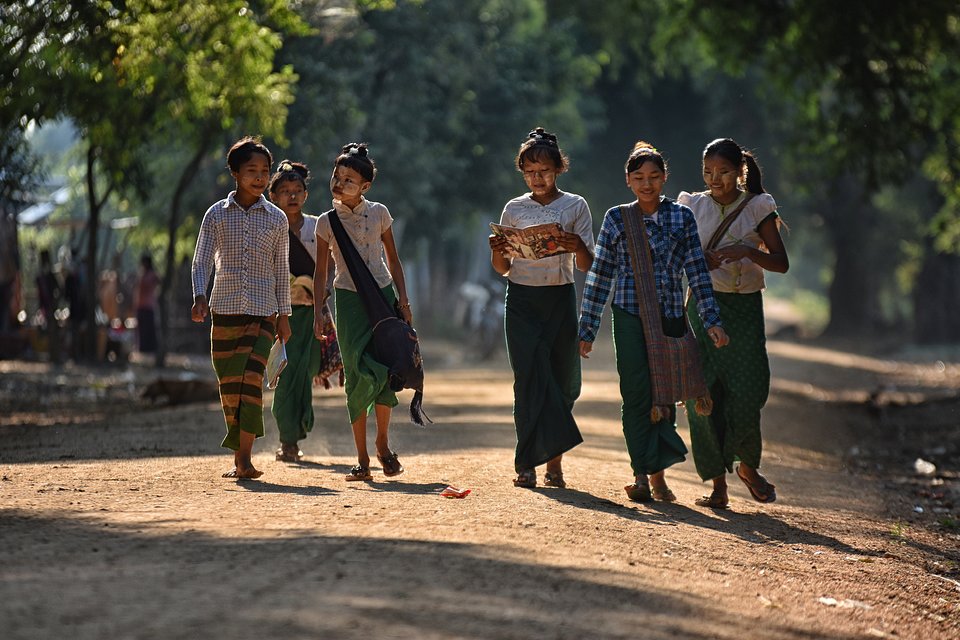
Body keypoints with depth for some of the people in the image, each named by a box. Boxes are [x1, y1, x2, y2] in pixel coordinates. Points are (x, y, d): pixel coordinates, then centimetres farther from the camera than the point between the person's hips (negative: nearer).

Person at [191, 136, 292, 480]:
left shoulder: (277, 218, 6)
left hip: (263, 311, -1)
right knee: (229, 385, 4)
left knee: (251, 380, -15)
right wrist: (199, 297, -17)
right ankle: (238, 458, 17)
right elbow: (201, 260, 0)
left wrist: (284, 314, 9)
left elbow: (282, 269, 11)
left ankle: (245, 458, -18)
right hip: (224, 309, 1)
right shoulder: (217, 214, 4)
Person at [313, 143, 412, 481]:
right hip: (349, 300, -1)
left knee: (386, 370, -4)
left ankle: (383, 444, 17)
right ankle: (362, 458, 1)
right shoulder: (326, 222, 0)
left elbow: (393, 260, 9)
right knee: (358, 375, -5)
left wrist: (403, 300, 2)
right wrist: (318, 312, -2)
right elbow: (320, 271, 5)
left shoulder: (379, 213, 3)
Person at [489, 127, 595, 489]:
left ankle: (553, 462, 8)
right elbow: (502, 269, 11)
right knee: (530, 378, -8)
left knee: (562, 380, 0)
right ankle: (528, 465, -7)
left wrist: (578, 248, -22)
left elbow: (587, 266, 0)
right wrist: (497, 252, -11)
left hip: (560, 299, 0)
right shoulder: (514, 209, 8)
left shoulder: (575, 206, 4)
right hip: (522, 301, 0)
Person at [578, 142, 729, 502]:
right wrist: (587, 329, 7)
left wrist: (711, 320, -2)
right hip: (630, 317, -1)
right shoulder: (616, 219, 4)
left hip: (670, 317, 1)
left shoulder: (681, 218, 6)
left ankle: (657, 473, 12)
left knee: (665, 395, 3)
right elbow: (600, 276, 7)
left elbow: (697, 272, 6)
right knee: (637, 393, -10)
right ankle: (641, 474, -8)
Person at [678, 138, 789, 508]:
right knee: (704, 395, -4)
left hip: (744, 307, -1)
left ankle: (748, 466, 19)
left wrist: (747, 252, -19)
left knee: (746, 394, -8)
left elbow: (781, 263, -2)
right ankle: (718, 484, 1)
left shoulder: (757, 208, 1)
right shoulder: (693, 206, 6)